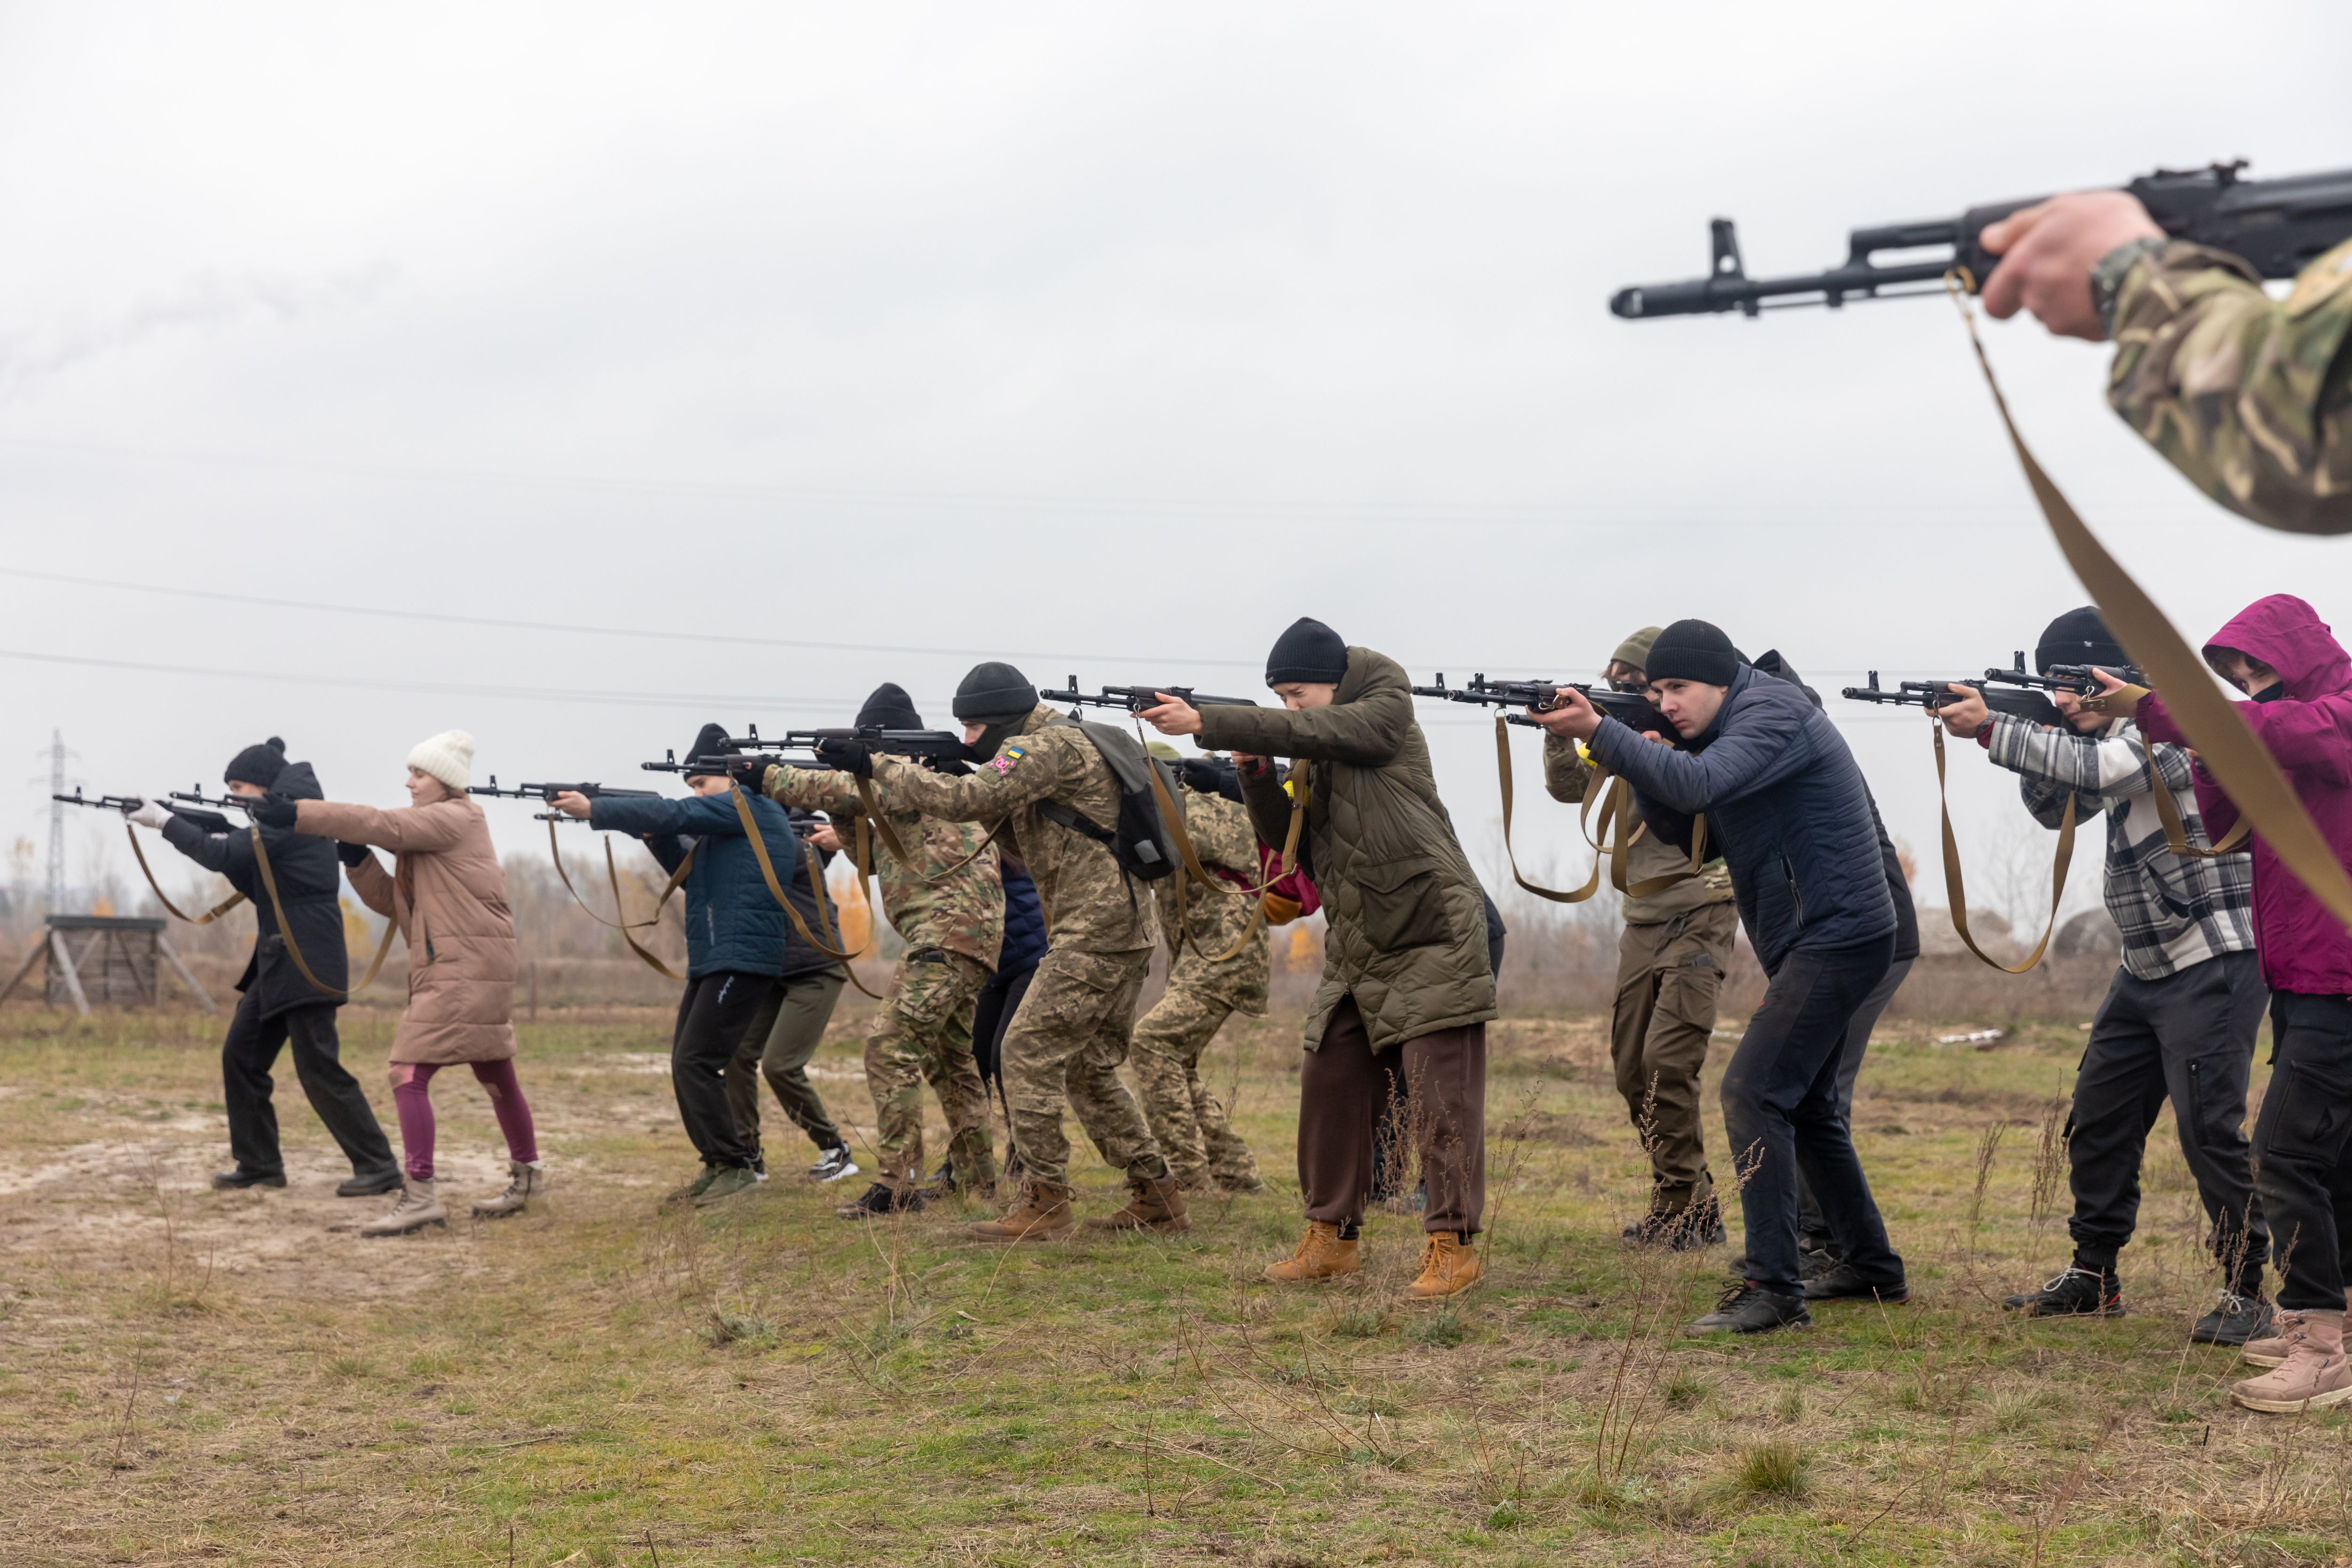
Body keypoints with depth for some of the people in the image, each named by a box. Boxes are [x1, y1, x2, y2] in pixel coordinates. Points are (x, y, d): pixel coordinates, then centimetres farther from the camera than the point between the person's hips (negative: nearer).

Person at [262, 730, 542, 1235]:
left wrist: (297, 815, -24)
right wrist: (356, 859, -2)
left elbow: (380, 824, -21)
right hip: (455, 969, 10)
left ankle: (420, 1195, -17)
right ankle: (527, 1175, 33)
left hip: (464, 967, -10)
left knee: (409, 1073, -14)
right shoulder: (425, 830, 19)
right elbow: (393, 902, 14)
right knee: (495, 1075, 20)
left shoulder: (456, 820, -9)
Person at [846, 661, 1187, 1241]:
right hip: (1123, 933, 11)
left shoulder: (1048, 746, -12)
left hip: (1096, 935, -11)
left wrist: (875, 766, -17)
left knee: (1029, 1053, -10)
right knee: (1088, 1069, 15)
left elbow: (968, 800, -22)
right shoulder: (1065, 746, 20)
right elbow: (1023, 837, 23)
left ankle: (1043, 1205, -8)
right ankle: (1157, 1198, 18)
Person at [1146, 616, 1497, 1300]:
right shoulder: (1316, 754, 14)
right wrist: (1254, 771, -5)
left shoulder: (1386, 716, -7)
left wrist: (1204, 723, -24)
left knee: (1443, 1096, -9)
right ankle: (1332, 1237, 17)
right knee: (1329, 1087, 7)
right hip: (1357, 953, 8)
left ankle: (1452, 1246, -5)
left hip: (1431, 940, -8)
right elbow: (1284, 834, 12)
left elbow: (1308, 730, -22)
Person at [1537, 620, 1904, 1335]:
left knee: (1752, 1091, -18)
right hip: (1812, 941, 11)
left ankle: (1773, 1288, -20)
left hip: (1838, 938, -11)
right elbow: (1686, 833, 12)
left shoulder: (1772, 712, -16)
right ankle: (1876, 1271, 31)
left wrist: (1599, 733, -35)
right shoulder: (1720, 733, 14)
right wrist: (1632, 759, -4)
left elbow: (1697, 787, -32)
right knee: (1805, 1108, 19)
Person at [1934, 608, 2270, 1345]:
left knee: (2208, 1127, -12)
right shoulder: (2109, 740, 11)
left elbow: (2094, 768, -31)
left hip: (2215, 963, -10)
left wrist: (1989, 727, -25)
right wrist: (2023, 738, -3)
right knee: (2098, 1119, 10)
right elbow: (2057, 806, 15)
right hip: (2147, 970, 10)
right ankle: (2094, 1277, 20)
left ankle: (2246, 1291, -3)